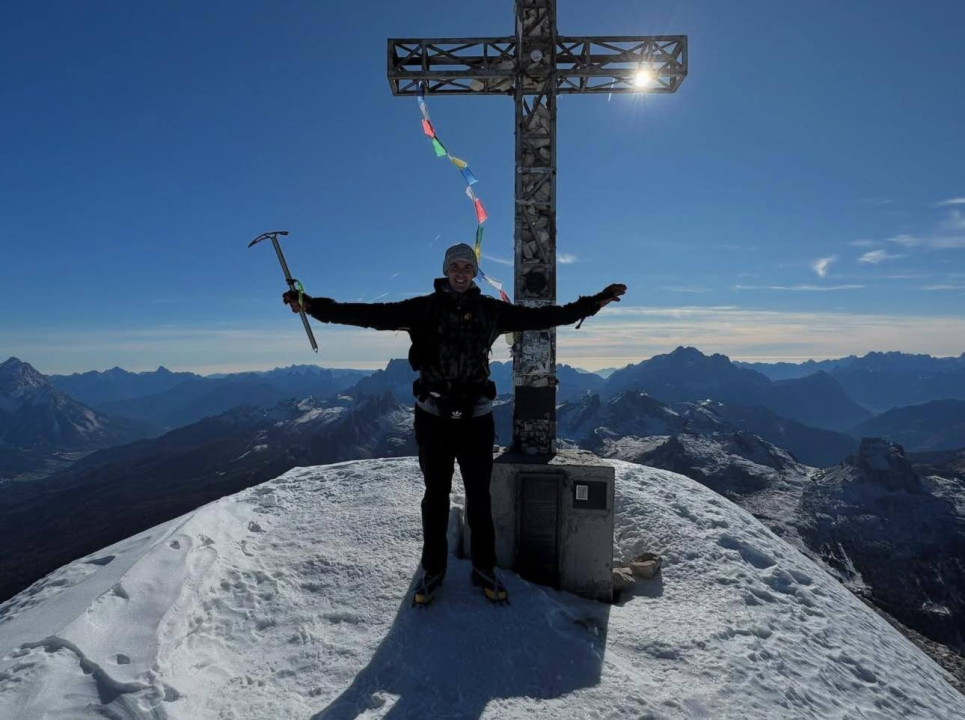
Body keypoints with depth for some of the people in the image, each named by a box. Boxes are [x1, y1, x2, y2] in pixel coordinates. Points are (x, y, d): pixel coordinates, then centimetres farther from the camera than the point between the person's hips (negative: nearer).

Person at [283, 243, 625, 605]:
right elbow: (375, 314, -13)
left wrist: (595, 302, 4)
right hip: (433, 415, -1)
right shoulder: (425, 308, -4)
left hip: (476, 416, 1)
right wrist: (315, 306, -23)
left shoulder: (491, 310, 2)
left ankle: (484, 569, 29)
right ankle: (432, 569, 29)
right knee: (436, 495, 12)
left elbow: (541, 316, 5)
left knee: (479, 496, 11)